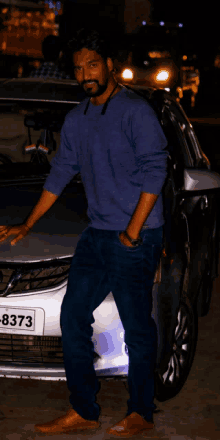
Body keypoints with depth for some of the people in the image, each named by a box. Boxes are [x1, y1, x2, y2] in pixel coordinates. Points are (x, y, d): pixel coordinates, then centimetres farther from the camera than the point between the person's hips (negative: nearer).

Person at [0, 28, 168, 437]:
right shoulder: (76, 119, 13)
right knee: (73, 318, 5)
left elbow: (155, 172, -13)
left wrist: (133, 231, -16)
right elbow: (60, 174, 20)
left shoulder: (136, 111, -8)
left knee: (136, 326, 0)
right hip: (96, 235, 7)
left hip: (136, 238, -7)